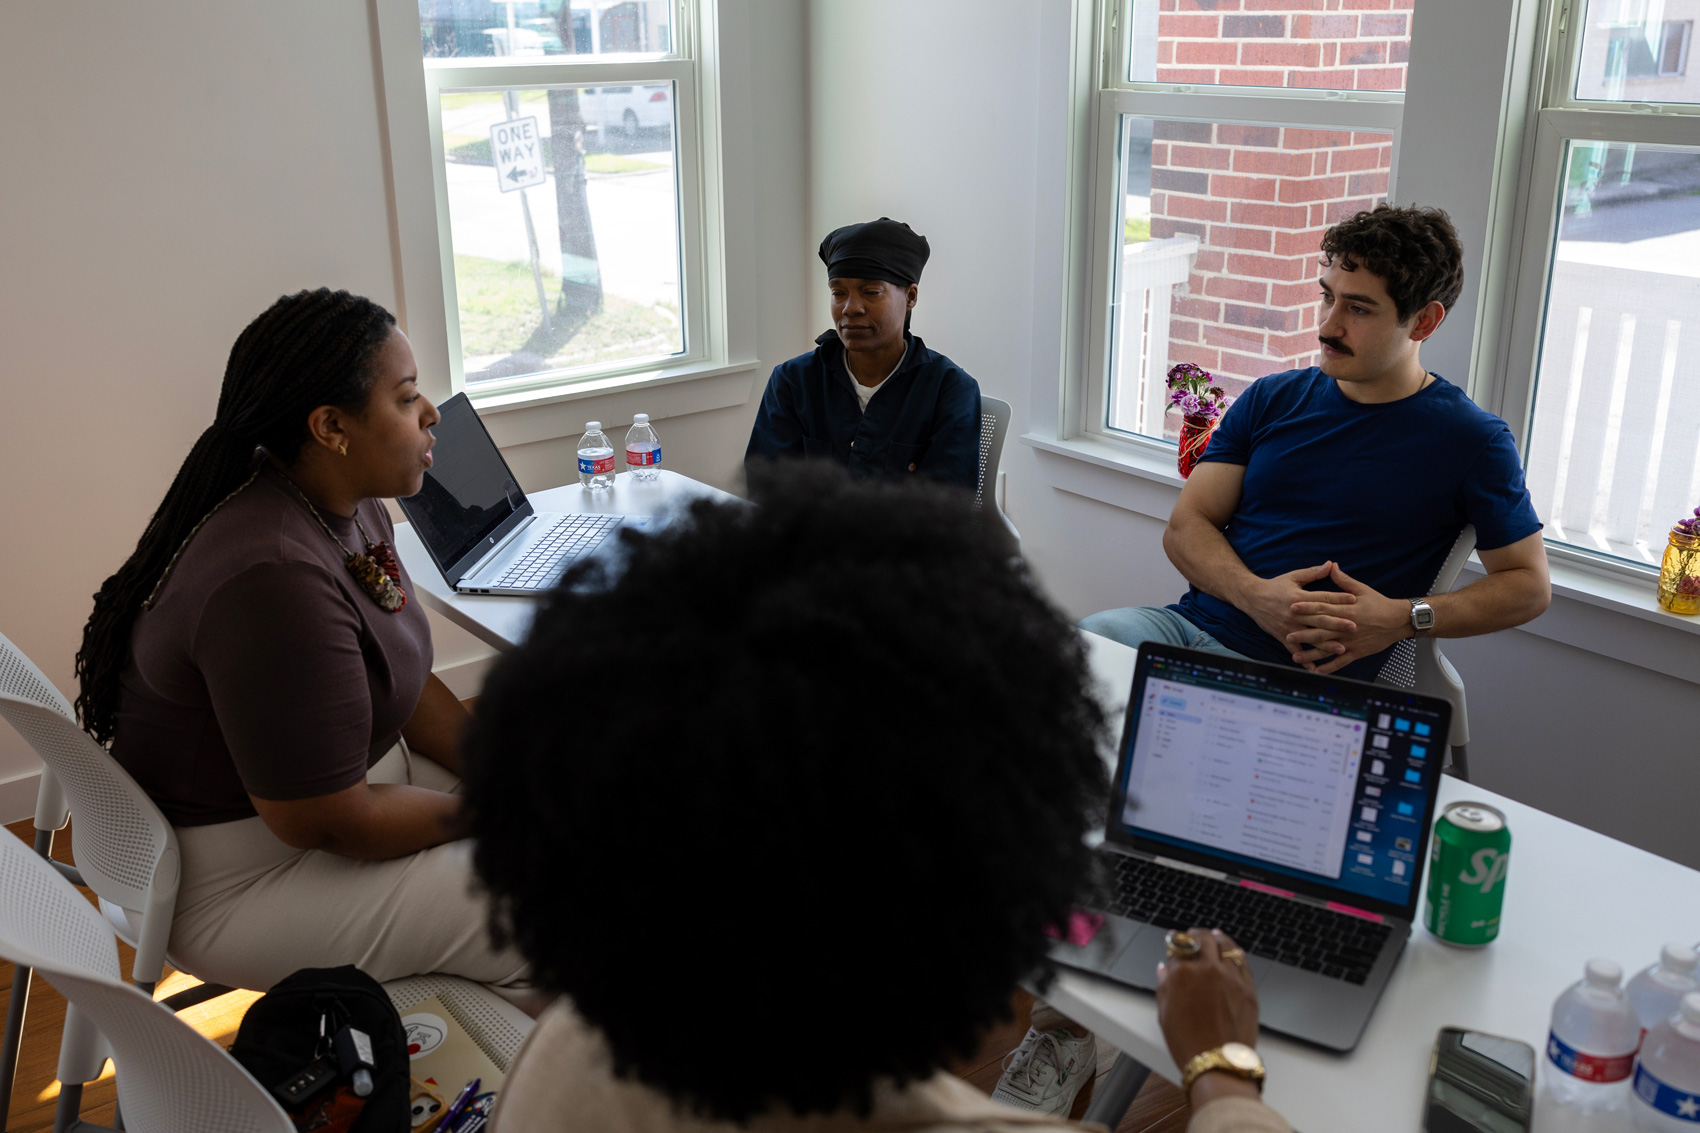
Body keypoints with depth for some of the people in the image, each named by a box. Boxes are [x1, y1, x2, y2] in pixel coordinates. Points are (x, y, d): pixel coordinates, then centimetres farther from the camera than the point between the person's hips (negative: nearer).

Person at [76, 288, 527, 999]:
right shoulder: (273, 579, -33)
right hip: (243, 880, -9)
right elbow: (330, 824, -27)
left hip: (347, 774, 10)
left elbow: (404, 678, 8)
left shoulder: (350, 504, -1)